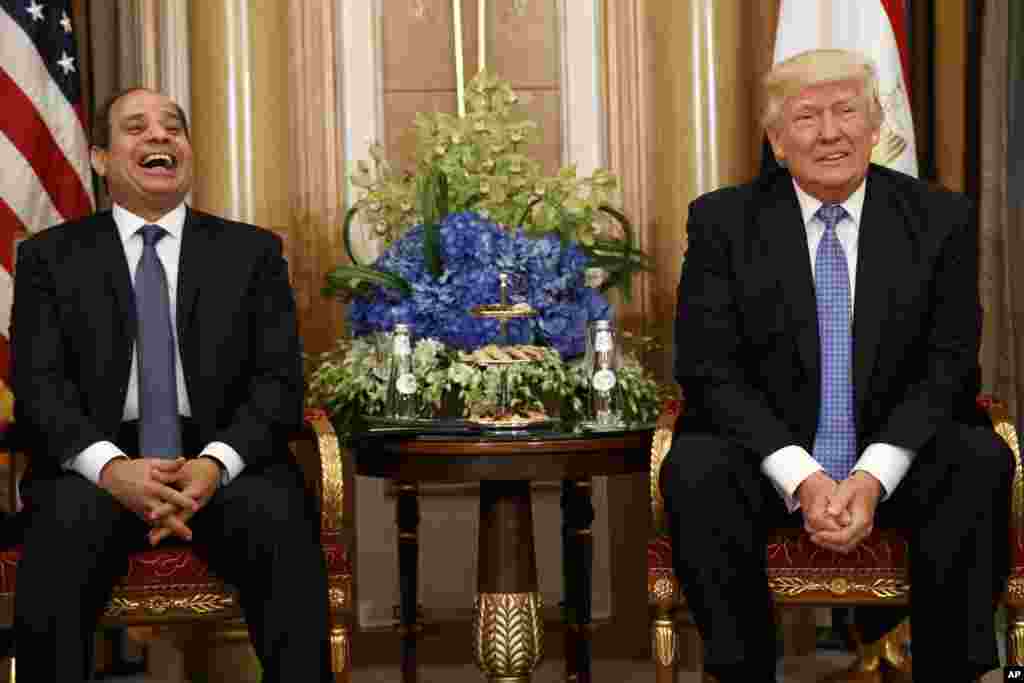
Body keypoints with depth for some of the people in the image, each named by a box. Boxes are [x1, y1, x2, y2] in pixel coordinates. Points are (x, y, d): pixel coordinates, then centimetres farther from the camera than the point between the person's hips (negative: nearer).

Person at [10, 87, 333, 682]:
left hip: (226, 459, 1)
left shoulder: (253, 251, 13)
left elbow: (280, 380, 3)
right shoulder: (50, 256, 12)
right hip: (97, 463, 0)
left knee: (281, 522, -31)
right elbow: (38, 385, 1)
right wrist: (111, 467, -20)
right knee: (61, 533, -33)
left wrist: (214, 463, -17)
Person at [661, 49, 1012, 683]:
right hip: (768, 458, 0)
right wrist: (802, 477, -20)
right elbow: (707, 369, -7)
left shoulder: (942, 219, 1)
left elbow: (949, 366, -3)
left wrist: (873, 475, -19)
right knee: (696, 470, -30)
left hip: (899, 457, 1)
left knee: (982, 461, -28)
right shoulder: (722, 220, -1)